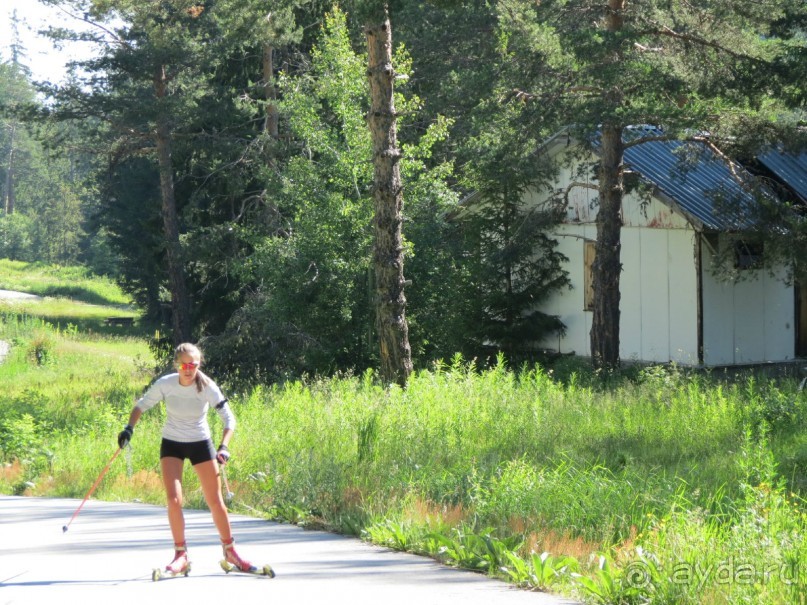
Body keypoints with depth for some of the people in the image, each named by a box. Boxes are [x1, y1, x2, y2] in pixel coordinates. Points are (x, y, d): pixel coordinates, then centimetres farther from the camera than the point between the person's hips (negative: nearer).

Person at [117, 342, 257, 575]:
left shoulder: (207, 387, -18)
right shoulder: (165, 384, -15)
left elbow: (228, 418, -16)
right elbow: (142, 405, -1)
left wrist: (223, 447, -30)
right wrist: (129, 428, -17)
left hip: (201, 444, 0)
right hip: (172, 444, 0)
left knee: (215, 501, 1)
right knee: (174, 499, -14)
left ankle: (230, 551, 20)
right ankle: (181, 555, -1)